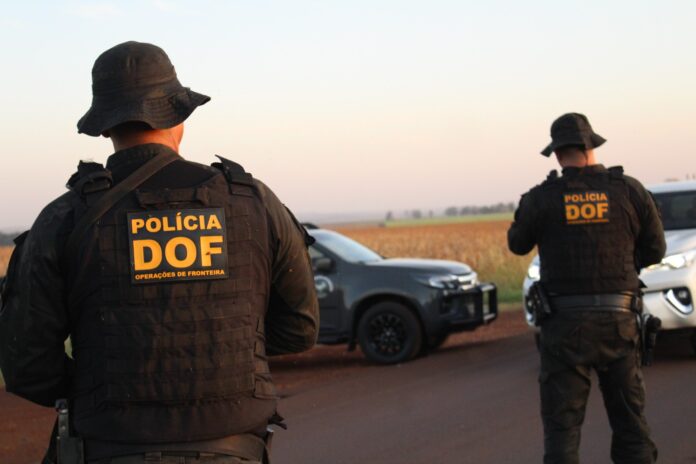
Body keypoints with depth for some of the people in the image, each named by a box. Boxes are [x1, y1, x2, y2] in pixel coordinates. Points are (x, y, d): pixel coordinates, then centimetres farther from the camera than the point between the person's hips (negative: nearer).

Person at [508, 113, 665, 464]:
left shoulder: (540, 198, -6)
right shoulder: (629, 190, -2)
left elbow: (518, 244, 11)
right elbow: (655, 250, 6)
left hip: (565, 322, -2)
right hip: (618, 320, 2)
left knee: (562, 424, 4)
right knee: (630, 420, 13)